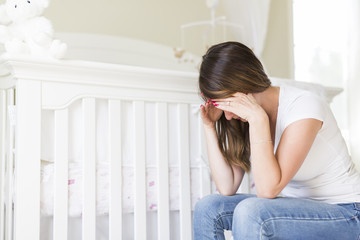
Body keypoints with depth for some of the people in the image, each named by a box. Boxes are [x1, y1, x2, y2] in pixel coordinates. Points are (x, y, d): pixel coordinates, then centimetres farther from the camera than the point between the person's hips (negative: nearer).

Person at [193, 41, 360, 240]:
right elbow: (227, 188, -5)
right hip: (292, 207, 7)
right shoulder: (243, 117, 0)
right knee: (207, 208, -11)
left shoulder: (304, 106, -21)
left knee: (250, 211, -31)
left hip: (343, 215, -7)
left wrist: (258, 118, -29)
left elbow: (268, 190, -27)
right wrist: (210, 127, -9)